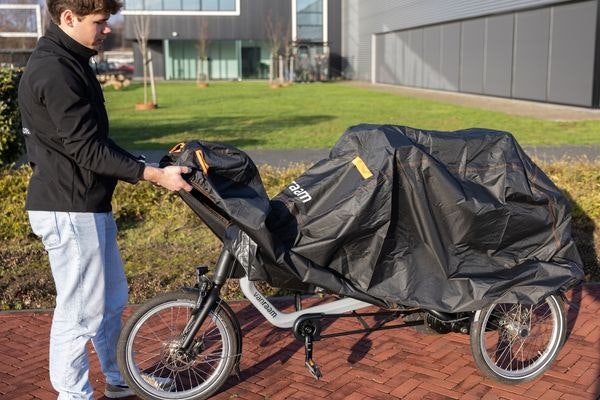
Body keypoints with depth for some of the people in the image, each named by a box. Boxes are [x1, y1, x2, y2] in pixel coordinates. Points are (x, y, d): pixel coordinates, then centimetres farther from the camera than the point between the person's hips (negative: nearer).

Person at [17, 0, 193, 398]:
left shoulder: (70, 63, 13)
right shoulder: (53, 73, -19)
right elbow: (86, 149, -22)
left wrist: (149, 168, 14)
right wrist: (154, 175, -20)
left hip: (88, 205, 10)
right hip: (68, 210, -10)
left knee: (112, 299, 20)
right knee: (81, 312, 1)